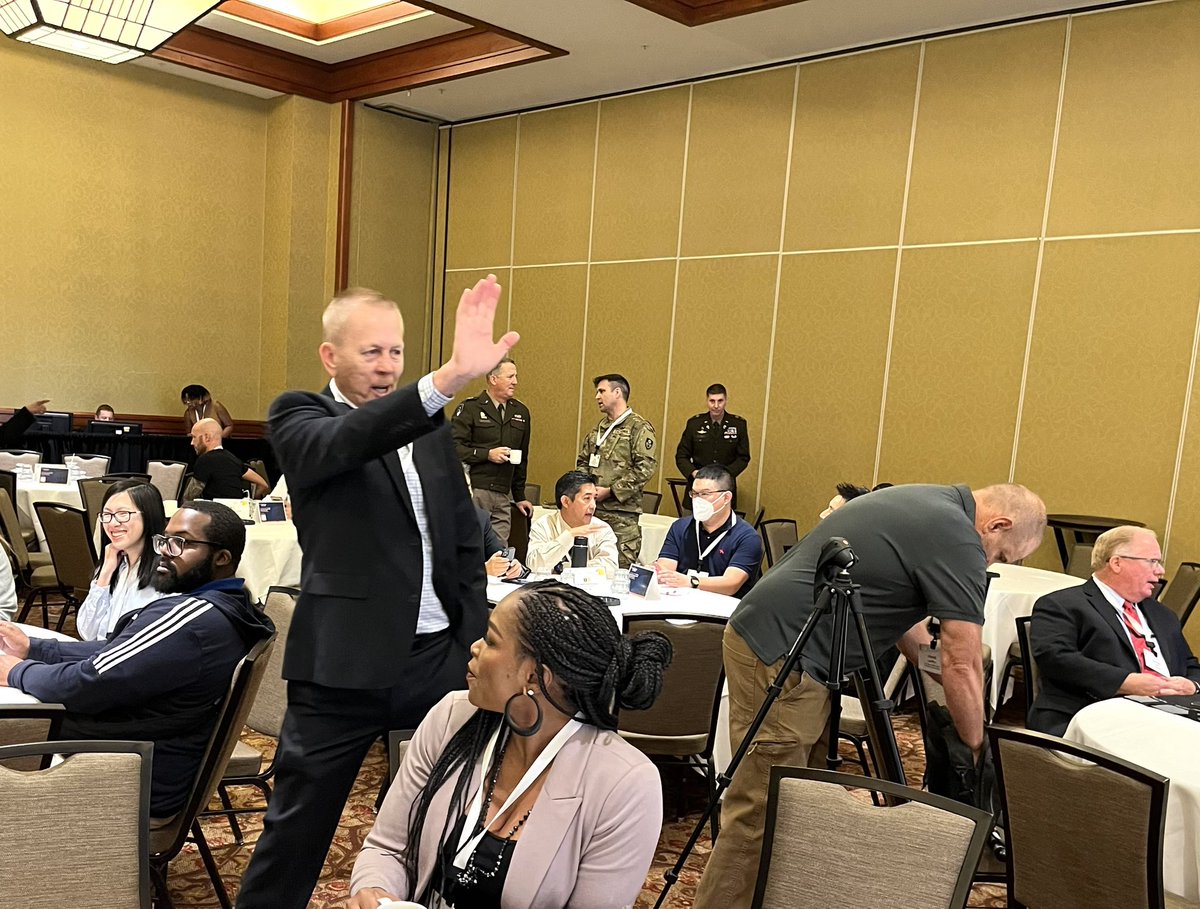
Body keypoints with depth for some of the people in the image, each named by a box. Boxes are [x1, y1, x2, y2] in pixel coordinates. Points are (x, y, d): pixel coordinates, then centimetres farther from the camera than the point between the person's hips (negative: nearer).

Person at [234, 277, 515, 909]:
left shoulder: (429, 428, 10)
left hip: (440, 654, 4)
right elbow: (339, 444, -28)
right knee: (298, 827, 10)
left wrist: (475, 640, 9)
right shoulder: (298, 415, -4)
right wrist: (451, 377, -42)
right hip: (346, 662, -4)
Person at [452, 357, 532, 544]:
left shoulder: (521, 412, 16)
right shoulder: (470, 408, -1)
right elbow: (453, 447, -10)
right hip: (474, 491, -5)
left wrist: (520, 497, 22)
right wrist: (487, 454, -15)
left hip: (503, 495, 5)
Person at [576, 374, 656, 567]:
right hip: (592, 509, 7)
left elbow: (645, 468, -14)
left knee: (622, 567, -5)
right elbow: (582, 461, 22)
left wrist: (610, 491, -14)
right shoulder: (598, 429, 18)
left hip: (622, 511, -7)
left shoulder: (639, 428, -4)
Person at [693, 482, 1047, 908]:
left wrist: (931, 667, 22)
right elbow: (963, 665, -12)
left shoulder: (928, 504, 16)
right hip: (779, 659, -10)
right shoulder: (957, 540, -14)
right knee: (761, 811, -4)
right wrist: (979, 752, -1)